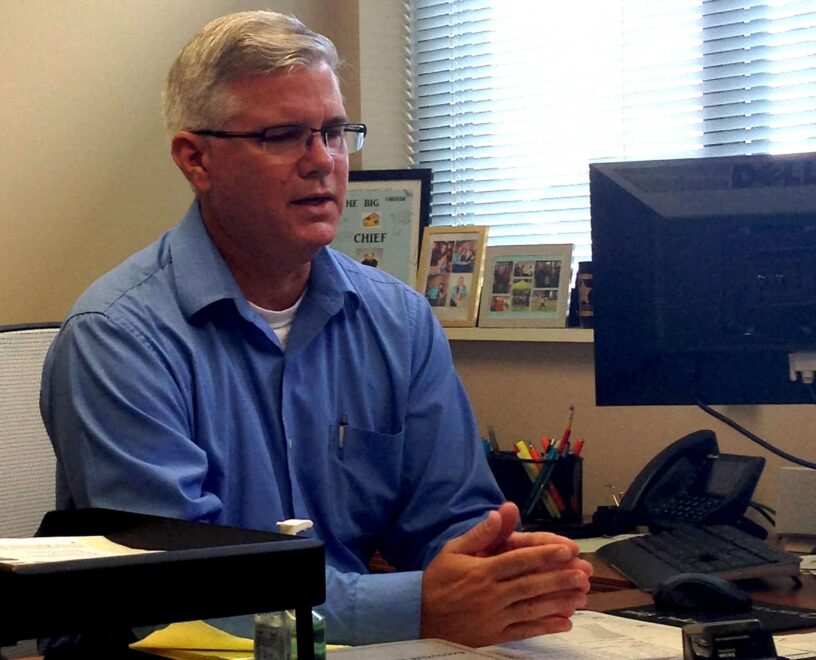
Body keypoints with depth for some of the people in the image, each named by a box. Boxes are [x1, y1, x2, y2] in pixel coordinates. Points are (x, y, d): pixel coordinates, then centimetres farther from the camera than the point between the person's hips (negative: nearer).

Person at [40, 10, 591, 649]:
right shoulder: (118, 337, -11)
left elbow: (447, 514, 7)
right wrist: (420, 607, -26)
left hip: (366, 648, 6)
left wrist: (500, 568, -17)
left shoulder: (402, 323, 7)